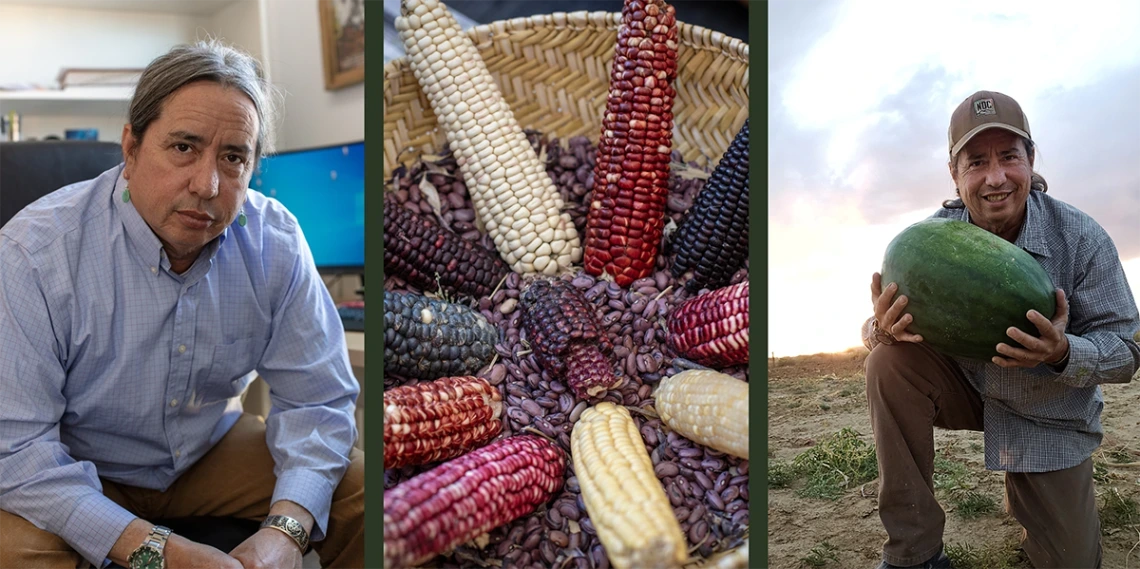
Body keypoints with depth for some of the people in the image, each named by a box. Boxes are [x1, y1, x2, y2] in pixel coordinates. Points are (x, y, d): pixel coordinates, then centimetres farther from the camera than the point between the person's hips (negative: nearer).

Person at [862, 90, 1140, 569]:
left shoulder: (1082, 238, -19)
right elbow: (877, 326, -14)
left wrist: (1064, 353, -38)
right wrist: (883, 328, -40)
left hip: (1051, 416, 0)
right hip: (964, 387, 1)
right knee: (890, 360, -30)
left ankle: (1026, 494, 38)